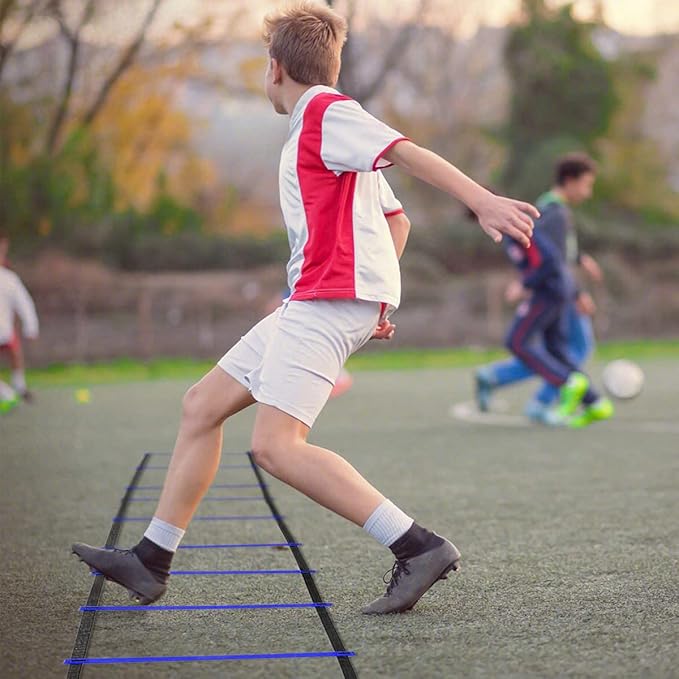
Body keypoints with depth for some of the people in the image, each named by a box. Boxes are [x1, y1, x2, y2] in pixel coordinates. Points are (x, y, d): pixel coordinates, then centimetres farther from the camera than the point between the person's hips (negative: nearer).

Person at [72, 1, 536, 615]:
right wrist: (378, 300, 22)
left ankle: (419, 549, -24)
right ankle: (151, 560, 20)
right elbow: (394, 217, 28)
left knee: (275, 445, -21)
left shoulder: (326, 113, -6)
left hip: (332, 301, -11)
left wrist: (483, 202, -32)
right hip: (311, 304, 11)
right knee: (202, 405, 13)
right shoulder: (317, 127, 25)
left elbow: (410, 153, -20)